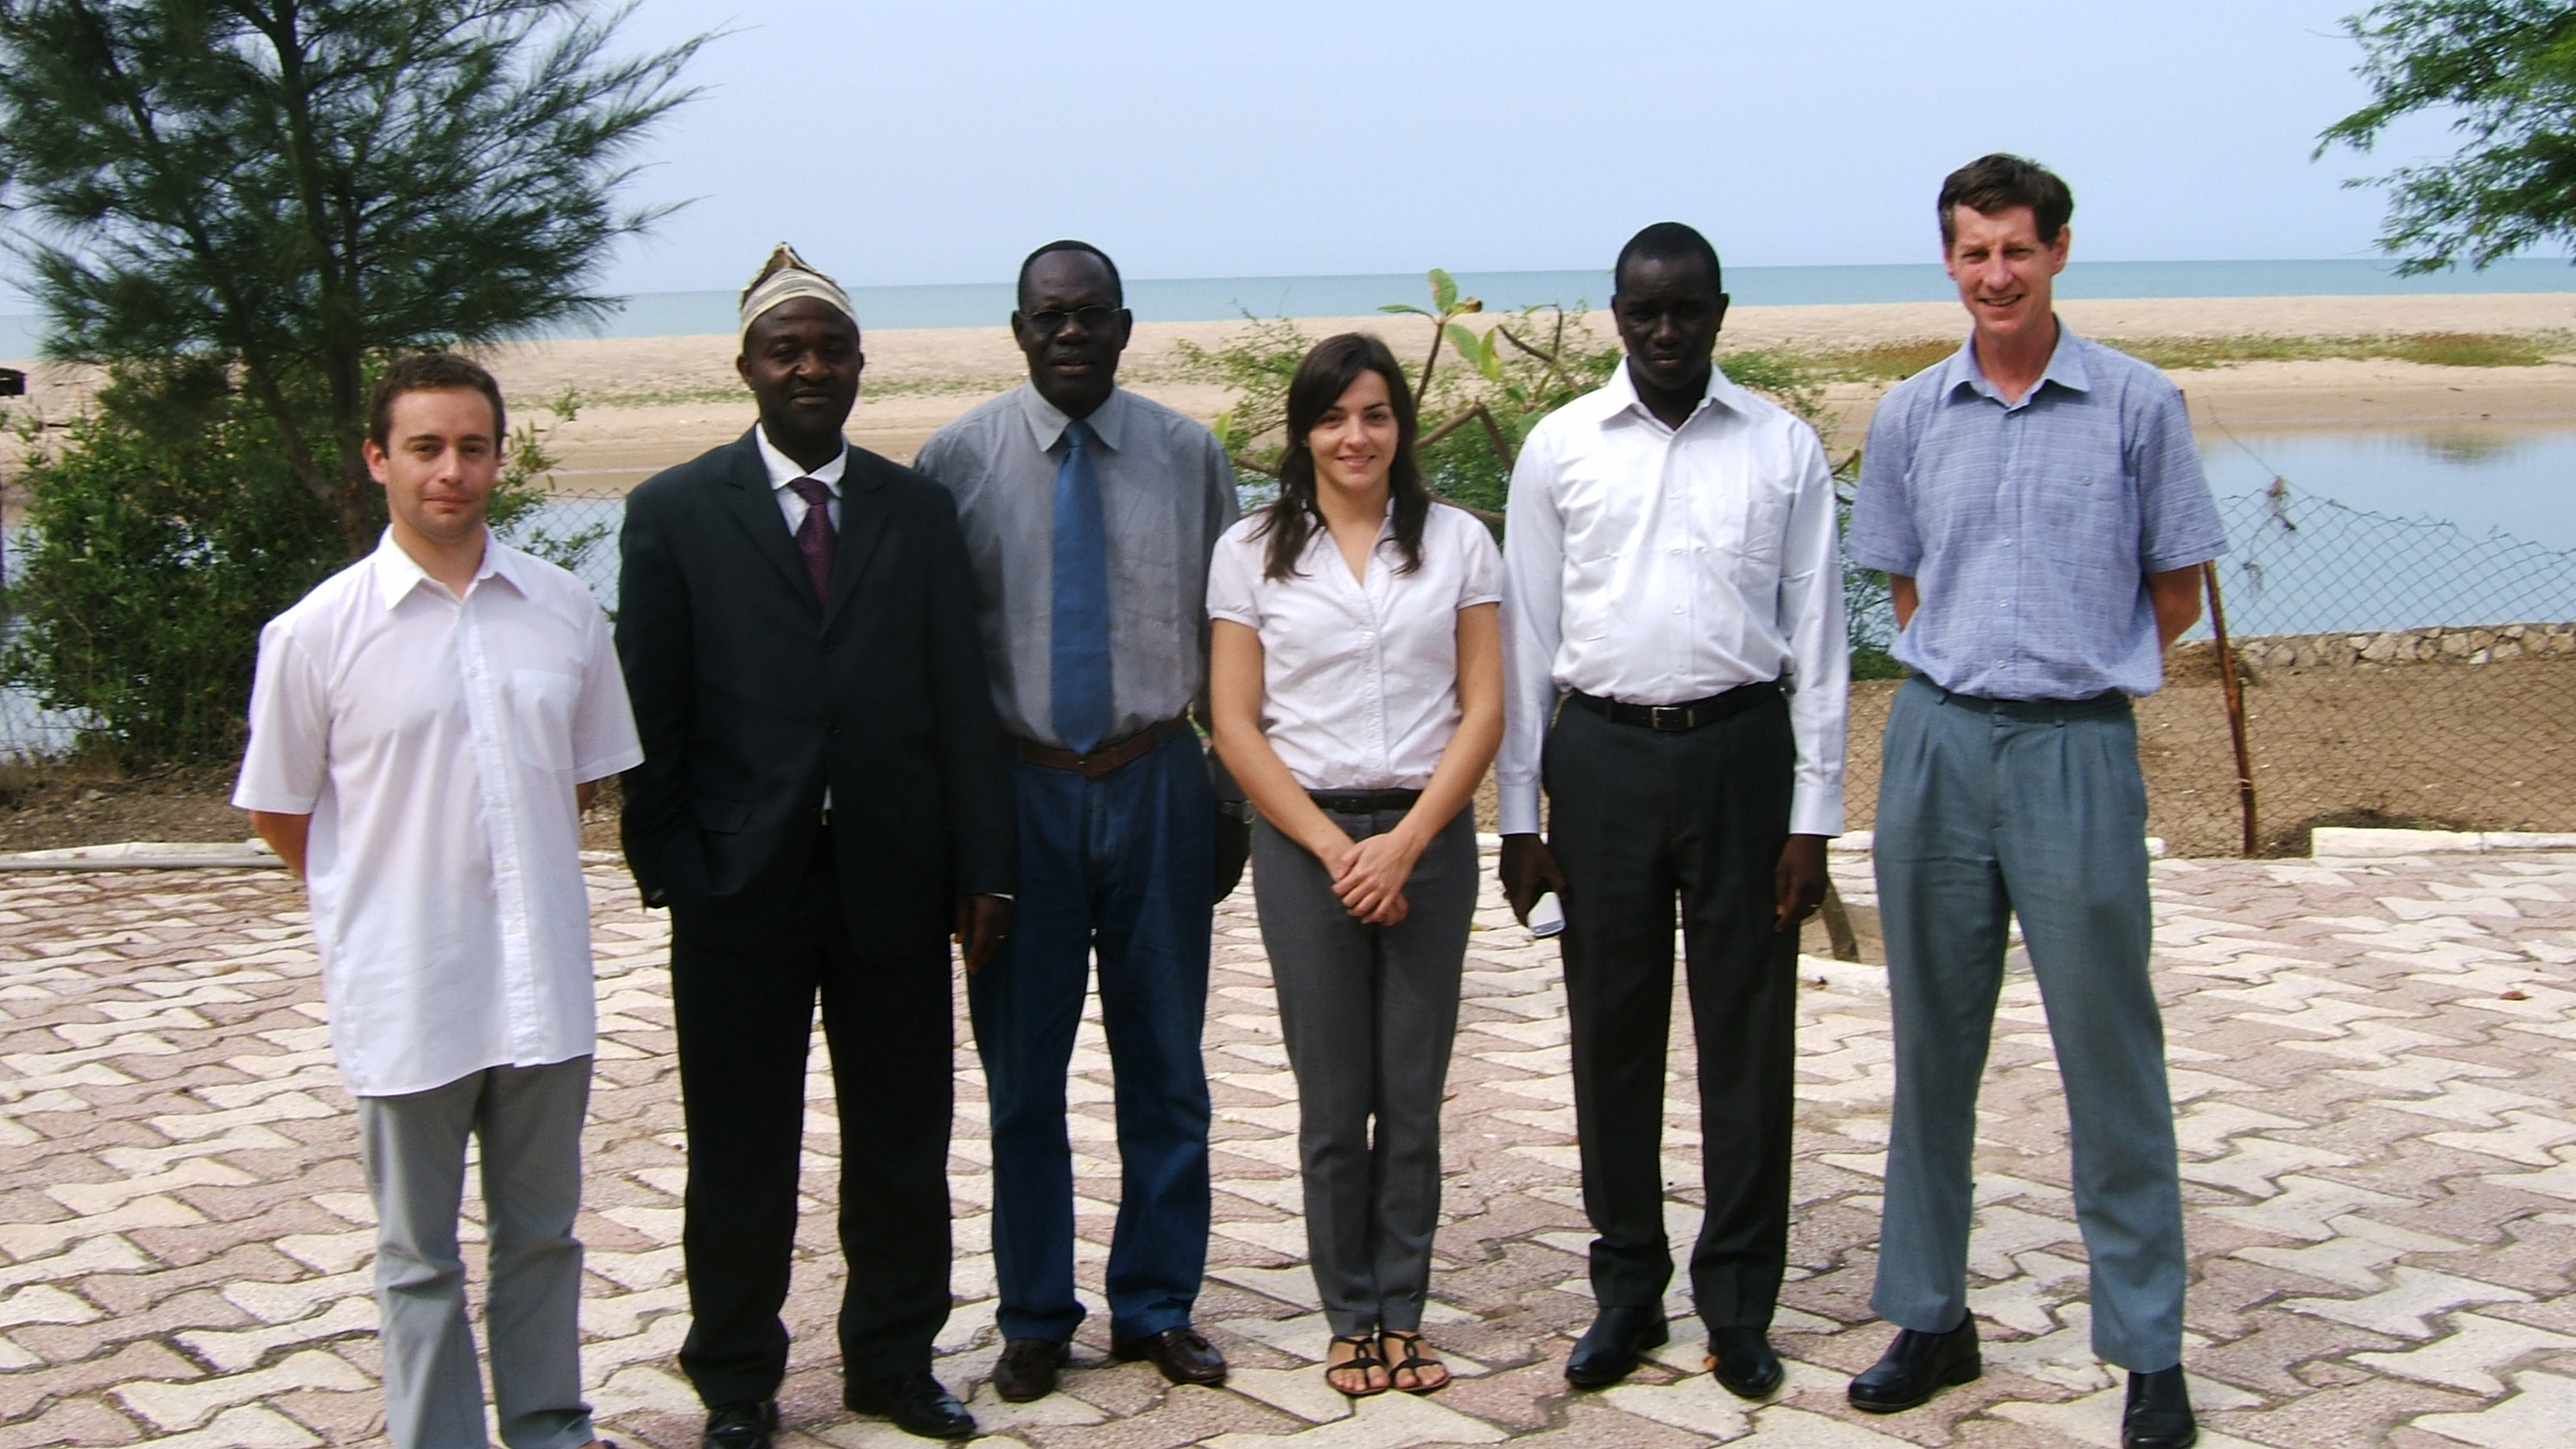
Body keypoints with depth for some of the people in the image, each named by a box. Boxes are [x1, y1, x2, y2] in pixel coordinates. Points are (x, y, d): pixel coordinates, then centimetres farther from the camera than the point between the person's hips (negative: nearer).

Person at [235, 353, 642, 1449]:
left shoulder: (565, 609, -1)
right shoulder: (316, 634, -8)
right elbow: (278, 811, 2)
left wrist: (513, 868, 10)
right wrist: (391, 894, 8)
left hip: (544, 979, 3)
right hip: (404, 994, -2)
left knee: (543, 1233, 17)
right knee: (419, 1257, 11)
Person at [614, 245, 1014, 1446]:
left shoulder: (919, 511, 7)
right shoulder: (674, 513, 1)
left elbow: (962, 702, 5)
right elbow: (650, 713, -1)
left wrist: (982, 867, 1)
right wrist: (671, 870, -7)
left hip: (896, 881, 2)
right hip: (740, 885, -2)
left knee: (903, 1143, 11)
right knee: (740, 1153, 9)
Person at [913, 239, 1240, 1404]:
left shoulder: (1189, 455, 3)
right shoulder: (959, 457, -2)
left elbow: (1226, 631, 7)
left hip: (1158, 783, 1)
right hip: (1019, 784, -1)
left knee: (1164, 1064, 10)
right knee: (1023, 1074, 8)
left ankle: (1158, 1305, 27)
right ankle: (1035, 1319, 24)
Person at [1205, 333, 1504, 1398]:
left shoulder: (1458, 542, 4)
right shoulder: (1251, 552, 2)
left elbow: (1484, 710, 0)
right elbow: (1234, 724, -1)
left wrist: (1403, 844, -10)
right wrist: (1334, 849, -8)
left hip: (1429, 837, 1)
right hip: (1306, 839, 0)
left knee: (1413, 1093, 5)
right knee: (1332, 1098, 5)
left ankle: (1400, 1311, 19)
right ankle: (1349, 1316, 19)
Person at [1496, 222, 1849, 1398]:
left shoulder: (1784, 449, 2)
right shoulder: (1560, 449, 3)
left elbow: (1817, 636, 3)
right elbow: (1526, 635, 5)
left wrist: (1813, 813, -2)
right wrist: (1519, 813, 2)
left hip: (1742, 748, 0)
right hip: (1602, 752, 1)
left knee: (1746, 1033, 5)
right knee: (1611, 1029, 8)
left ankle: (1739, 1300, 18)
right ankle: (1626, 1289, 21)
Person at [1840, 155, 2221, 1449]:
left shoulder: (2136, 405, -2)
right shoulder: (1911, 416, 7)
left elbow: (2177, 591, 5)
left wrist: (2076, 667, 7)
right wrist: (1977, 670, 7)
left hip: (2078, 748, -3)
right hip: (1938, 743, 3)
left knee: (2108, 1053, 1)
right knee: (1932, 1047, 10)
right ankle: (1930, 1316, 23)